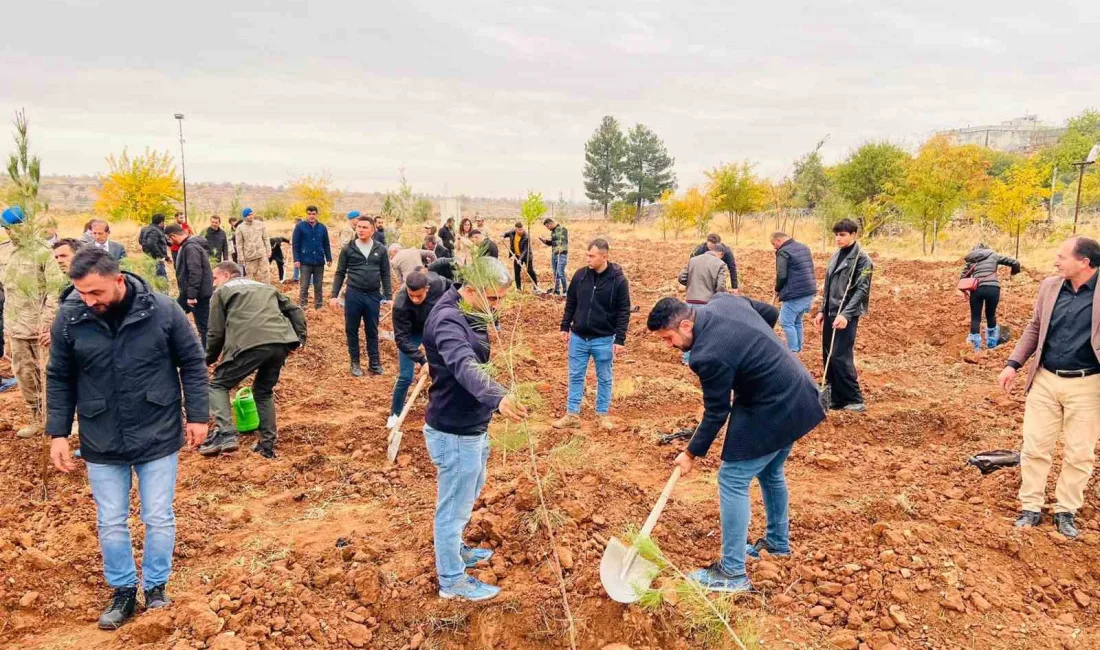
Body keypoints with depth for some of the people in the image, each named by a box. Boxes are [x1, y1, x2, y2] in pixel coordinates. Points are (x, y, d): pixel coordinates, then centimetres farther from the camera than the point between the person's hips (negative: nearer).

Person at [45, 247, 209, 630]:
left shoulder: (163, 310, -14)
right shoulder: (69, 318, -9)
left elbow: (192, 363, -3)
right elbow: (59, 379, 3)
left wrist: (197, 416, -3)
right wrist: (58, 433, 0)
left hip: (158, 437, -2)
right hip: (101, 442, 2)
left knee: (159, 518, 9)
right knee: (110, 524, 13)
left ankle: (156, 588, 31)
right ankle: (123, 591, 34)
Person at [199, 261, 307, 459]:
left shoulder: (221, 292, 18)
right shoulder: (266, 287, 34)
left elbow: (216, 333, 13)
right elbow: (295, 311, 27)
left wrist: (208, 360, 26)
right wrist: (300, 338, 22)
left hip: (251, 344, -5)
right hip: (281, 343, 5)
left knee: (218, 385, 13)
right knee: (264, 391, 24)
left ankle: (225, 434, -6)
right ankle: (267, 445, 22)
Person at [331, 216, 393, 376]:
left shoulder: (380, 250, 3)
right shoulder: (348, 249, 0)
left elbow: (385, 275, 7)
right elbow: (340, 273, 4)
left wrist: (388, 296, 2)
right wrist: (335, 295, -2)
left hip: (373, 296, 0)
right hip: (353, 295, 0)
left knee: (372, 331, 10)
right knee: (352, 330, 8)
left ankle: (374, 363, 20)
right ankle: (355, 363, 21)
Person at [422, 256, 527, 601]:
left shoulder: (469, 313, 4)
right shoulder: (447, 319, -28)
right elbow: (465, 366, -47)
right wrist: (498, 397, -61)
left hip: (470, 428, 10)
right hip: (454, 433, -10)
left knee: (471, 491, 29)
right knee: (454, 506, 7)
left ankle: (455, 550, 50)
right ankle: (452, 580, 25)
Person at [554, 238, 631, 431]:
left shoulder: (618, 280, -11)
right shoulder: (580, 275, -2)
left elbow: (623, 312, -9)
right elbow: (570, 303, 9)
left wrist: (620, 339, -11)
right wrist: (565, 327, 7)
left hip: (603, 339, -3)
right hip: (578, 337, 3)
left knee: (604, 378, 11)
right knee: (575, 377, 10)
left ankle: (603, 414, 25)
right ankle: (572, 415, 20)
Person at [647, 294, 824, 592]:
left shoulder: (709, 355, -27)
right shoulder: (723, 300, -2)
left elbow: (716, 413, -15)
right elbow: (771, 312, 14)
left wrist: (691, 454, -3)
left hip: (771, 411, -10)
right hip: (797, 396, 10)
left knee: (732, 481, -3)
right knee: (770, 473, 26)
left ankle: (732, 573, 3)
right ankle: (779, 541, 45)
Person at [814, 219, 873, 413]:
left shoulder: (861, 259, -8)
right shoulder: (836, 256, 15)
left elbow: (862, 290, -15)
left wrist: (846, 314, -22)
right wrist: (822, 310, 14)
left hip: (846, 315, -8)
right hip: (830, 313, 8)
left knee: (840, 357, -10)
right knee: (828, 357, 8)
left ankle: (854, 400, 1)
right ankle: (836, 398, 16)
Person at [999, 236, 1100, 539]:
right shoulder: (1050, 286, 2)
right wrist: (1013, 364, 7)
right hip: (1045, 380, 3)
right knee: (1034, 446, 7)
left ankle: (1066, 511, 26)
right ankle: (1031, 507, 20)